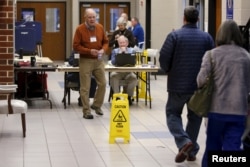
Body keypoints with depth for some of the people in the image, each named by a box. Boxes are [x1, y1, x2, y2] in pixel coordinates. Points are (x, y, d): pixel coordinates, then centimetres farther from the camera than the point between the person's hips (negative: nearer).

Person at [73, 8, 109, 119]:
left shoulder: (100, 28, 4)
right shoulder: (80, 29, -9)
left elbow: (105, 42, 11)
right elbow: (76, 46, -11)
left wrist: (103, 49, -10)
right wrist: (89, 51, -21)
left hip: (98, 60, 5)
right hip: (85, 60, -5)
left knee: (102, 83, 7)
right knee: (85, 87, -3)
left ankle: (97, 105, 27)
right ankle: (86, 111, 4)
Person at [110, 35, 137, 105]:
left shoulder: (131, 50, 10)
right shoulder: (115, 51, 11)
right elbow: (113, 62, -5)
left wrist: (125, 53, -10)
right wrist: (120, 54, -10)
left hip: (128, 71, 0)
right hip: (117, 71, 0)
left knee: (133, 77, -32)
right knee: (113, 75, -33)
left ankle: (129, 96, -16)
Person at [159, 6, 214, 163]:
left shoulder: (175, 35, -9)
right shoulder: (207, 37, -1)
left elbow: (164, 58, -11)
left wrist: (169, 71, 9)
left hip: (178, 84, -3)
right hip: (199, 85, 3)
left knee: (173, 114, 11)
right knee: (194, 117, 14)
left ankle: (184, 142, -10)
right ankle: (192, 151, 15)